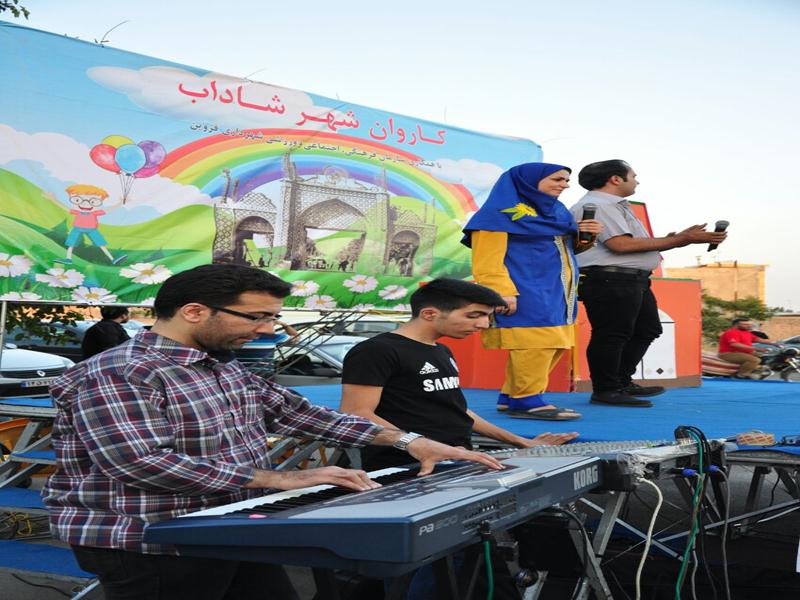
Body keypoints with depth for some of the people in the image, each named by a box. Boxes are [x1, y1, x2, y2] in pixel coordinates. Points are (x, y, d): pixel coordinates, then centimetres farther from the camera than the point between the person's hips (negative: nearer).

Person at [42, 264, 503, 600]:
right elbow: (140, 462, -29)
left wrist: (405, 440, 3)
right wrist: (279, 479, -27)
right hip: (151, 552, -9)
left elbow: (295, 412, 14)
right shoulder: (115, 375, -18)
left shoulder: (228, 370, 13)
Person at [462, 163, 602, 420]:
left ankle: (511, 396, 13)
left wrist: (584, 236, 7)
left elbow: (568, 247, 28)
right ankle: (526, 401, -11)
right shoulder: (500, 212, -7)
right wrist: (502, 292, -25)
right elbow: (487, 259, -14)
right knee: (535, 344, -17)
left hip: (554, 292, 9)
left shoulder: (555, 210, 19)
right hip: (525, 293, -9)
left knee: (554, 347, 7)